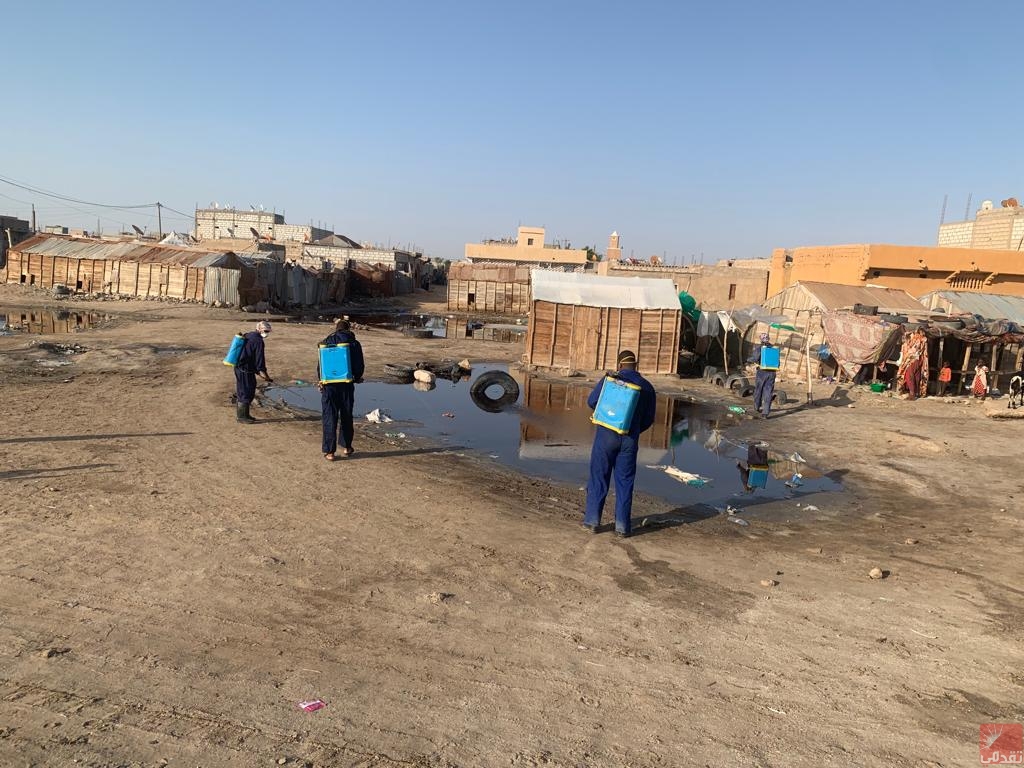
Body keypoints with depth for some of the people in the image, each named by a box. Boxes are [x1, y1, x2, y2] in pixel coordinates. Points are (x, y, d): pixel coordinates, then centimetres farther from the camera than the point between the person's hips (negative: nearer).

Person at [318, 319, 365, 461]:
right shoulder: (354, 344, 0)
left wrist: (321, 380, 12)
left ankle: (329, 451, 1)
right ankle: (346, 447, 24)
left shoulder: (326, 342, 1)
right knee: (346, 417, 15)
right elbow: (359, 365, 0)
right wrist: (357, 378, 18)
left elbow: (320, 364, 1)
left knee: (329, 418, 2)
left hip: (329, 385, -1)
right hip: (347, 385, 1)